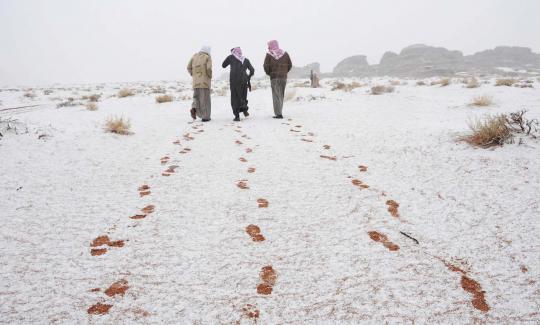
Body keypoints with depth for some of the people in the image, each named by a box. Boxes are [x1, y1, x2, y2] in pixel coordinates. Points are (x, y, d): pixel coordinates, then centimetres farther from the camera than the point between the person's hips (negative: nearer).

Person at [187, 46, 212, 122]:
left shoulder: (194, 56, 11)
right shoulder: (208, 57, -2)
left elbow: (189, 67, 5)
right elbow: (209, 68, -16)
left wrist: (193, 75, 15)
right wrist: (210, 77, 0)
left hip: (196, 81, 4)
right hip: (205, 81, -4)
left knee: (197, 96, 17)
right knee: (205, 98, 2)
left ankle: (194, 108, -10)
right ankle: (205, 117, 3)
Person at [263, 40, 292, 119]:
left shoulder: (269, 54, -3)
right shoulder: (285, 53, 8)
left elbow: (266, 66, -8)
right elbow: (290, 64, 8)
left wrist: (269, 73, 8)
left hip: (274, 77, -3)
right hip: (284, 77, 4)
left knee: (276, 95, -3)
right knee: (281, 95, 12)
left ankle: (278, 114, -10)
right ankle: (279, 112, 15)